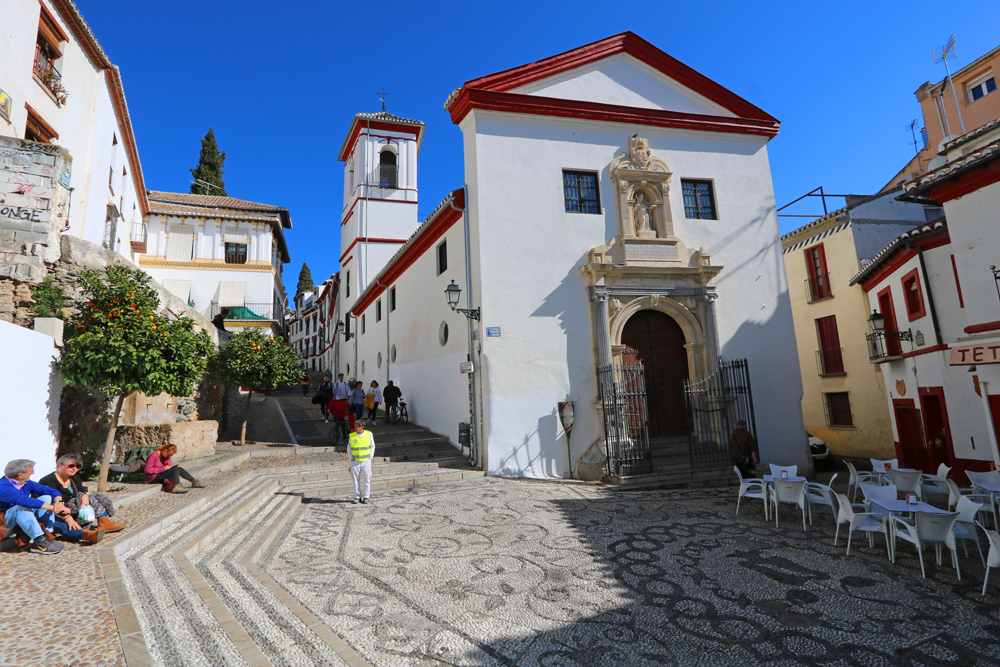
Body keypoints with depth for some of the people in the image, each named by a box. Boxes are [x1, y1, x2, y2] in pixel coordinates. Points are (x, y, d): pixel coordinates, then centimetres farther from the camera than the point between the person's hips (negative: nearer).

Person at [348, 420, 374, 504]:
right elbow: (349, 448, 9)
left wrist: (370, 457, 2)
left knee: (366, 480, 1)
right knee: (356, 480, 3)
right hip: (355, 461, 1)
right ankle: (357, 497, 14)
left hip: (366, 460, 0)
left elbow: (372, 446, 8)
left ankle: (366, 497, 11)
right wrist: (351, 459, 2)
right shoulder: (352, 436, 0)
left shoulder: (369, 434, -1)